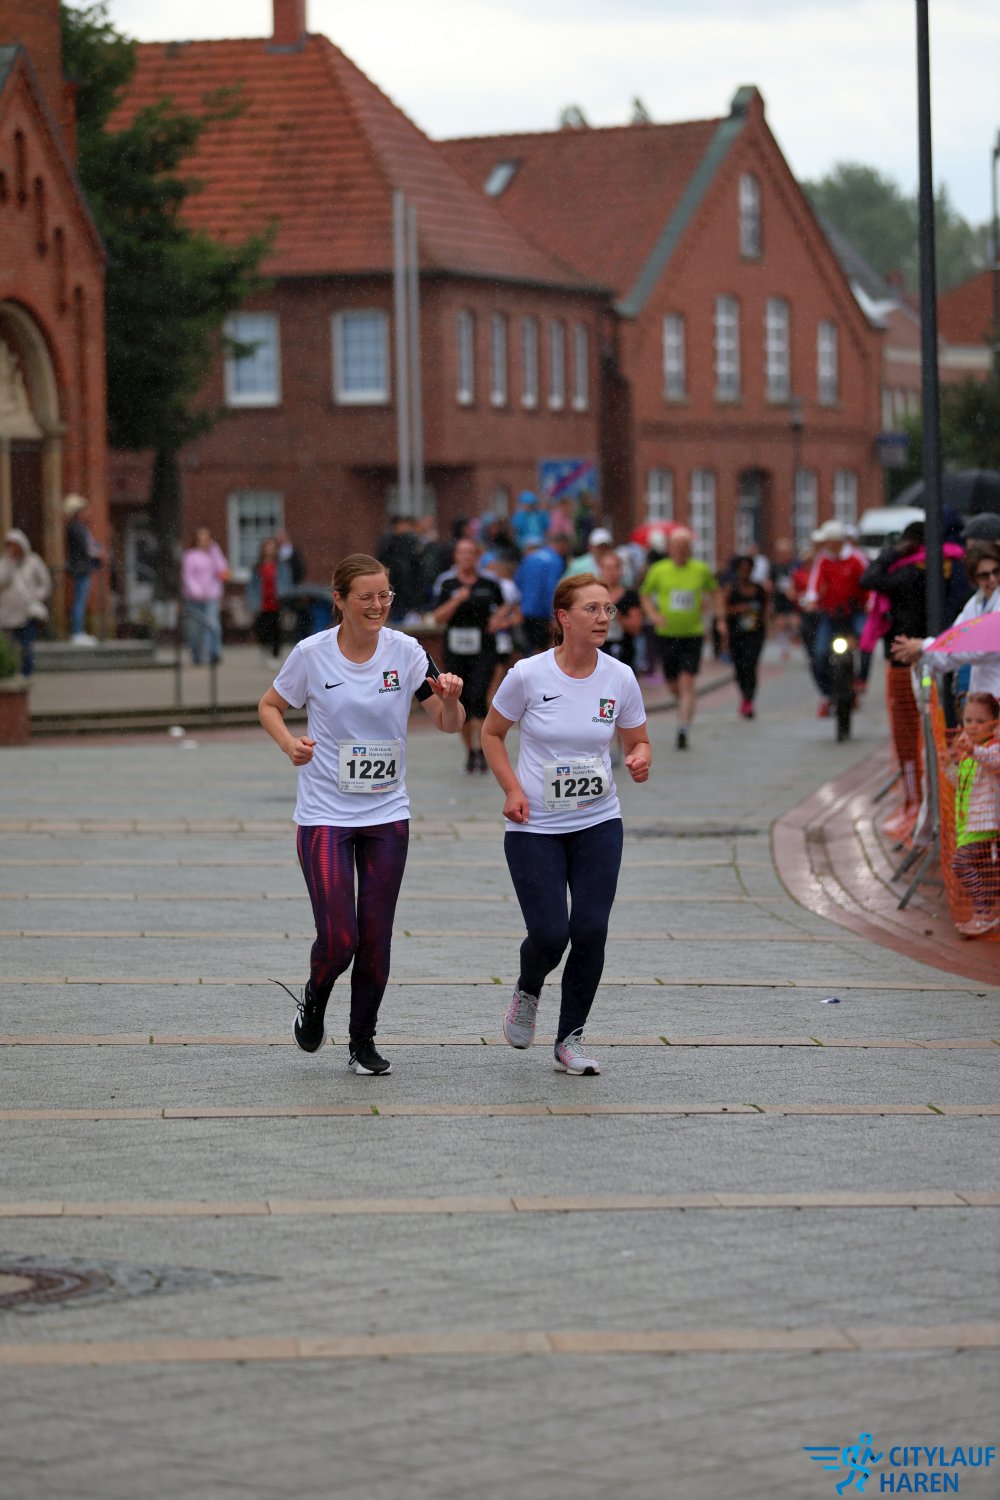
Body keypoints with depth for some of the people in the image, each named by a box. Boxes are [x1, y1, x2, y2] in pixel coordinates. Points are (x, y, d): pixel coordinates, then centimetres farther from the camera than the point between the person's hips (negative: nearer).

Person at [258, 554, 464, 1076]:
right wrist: (288, 742, -13)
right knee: (339, 939, -10)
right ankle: (314, 1000, 23)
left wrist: (449, 699, -26)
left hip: (388, 815, 2)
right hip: (325, 814, -2)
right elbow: (270, 705, 7)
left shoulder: (405, 652, -4)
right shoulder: (311, 654, -8)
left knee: (375, 938, 5)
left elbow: (448, 725, -4)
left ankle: (363, 1042, 23)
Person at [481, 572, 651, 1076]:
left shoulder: (620, 678, -3)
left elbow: (638, 740, 10)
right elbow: (492, 733, 3)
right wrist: (512, 789, -10)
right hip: (534, 827, -2)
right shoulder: (528, 675, -11)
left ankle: (570, 1039, 9)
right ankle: (527, 991, 27)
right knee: (550, 934, -10)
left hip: (598, 824, 3)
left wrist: (640, 760, -14)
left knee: (590, 930, -8)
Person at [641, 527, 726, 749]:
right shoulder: (658, 571, -2)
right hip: (666, 634, 1)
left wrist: (720, 620, 8)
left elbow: (716, 593, 15)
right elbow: (646, 595, 10)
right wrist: (653, 615, -8)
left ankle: (683, 731, -12)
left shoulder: (701, 570, -1)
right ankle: (684, 705, 46)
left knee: (687, 684, -12)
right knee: (673, 685, 11)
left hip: (693, 635, -1)